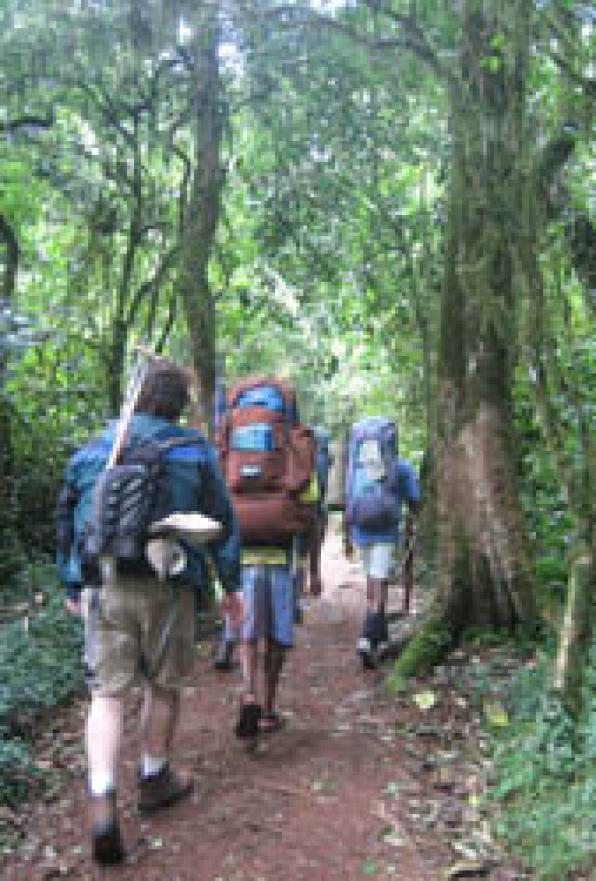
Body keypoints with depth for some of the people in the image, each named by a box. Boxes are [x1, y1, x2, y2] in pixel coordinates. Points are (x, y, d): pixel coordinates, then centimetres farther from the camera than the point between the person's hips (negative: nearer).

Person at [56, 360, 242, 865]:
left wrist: (71, 587, 22)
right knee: (164, 687, 17)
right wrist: (232, 585, 9)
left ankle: (102, 804, -8)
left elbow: (67, 521, 12)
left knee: (107, 693, 6)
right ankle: (155, 780, 33)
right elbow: (222, 521, -1)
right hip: (167, 587, -1)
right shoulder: (194, 450, -1)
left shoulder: (94, 449, 7)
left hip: (106, 587, 2)